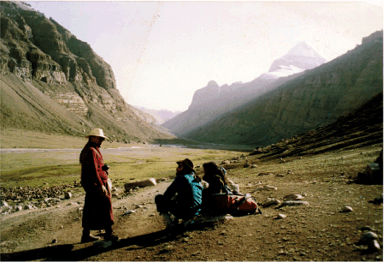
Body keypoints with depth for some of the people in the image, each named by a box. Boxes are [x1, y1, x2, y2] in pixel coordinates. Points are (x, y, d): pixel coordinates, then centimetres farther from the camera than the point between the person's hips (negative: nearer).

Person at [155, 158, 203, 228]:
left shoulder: (181, 178, -9)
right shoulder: (196, 179, 14)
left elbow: (167, 195, -5)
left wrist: (162, 209, 12)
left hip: (184, 212, -8)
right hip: (195, 213, 8)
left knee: (158, 198, 4)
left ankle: (170, 223, 2)